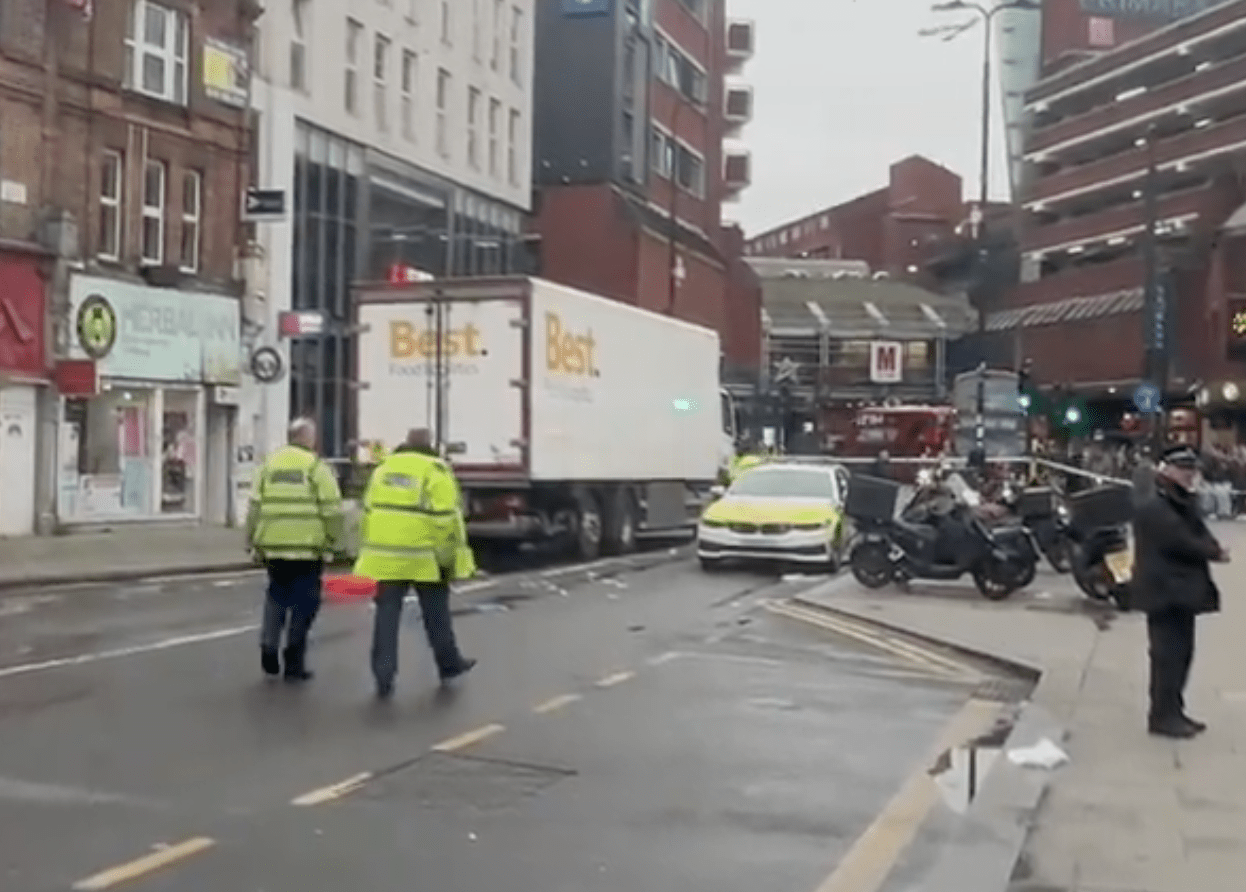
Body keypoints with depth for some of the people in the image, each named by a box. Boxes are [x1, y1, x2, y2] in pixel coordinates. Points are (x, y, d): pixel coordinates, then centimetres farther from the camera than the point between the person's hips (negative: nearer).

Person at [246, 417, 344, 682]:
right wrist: (331, 542, 4)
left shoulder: (268, 465, 9)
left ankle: (269, 645, 7)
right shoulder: (317, 468, -3)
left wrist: (254, 541, 13)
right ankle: (294, 663, 8)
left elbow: (254, 508, 6)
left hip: (273, 547, 4)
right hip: (307, 548, -4)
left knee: (276, 595, 23)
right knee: (303, 604, 6)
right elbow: (331, 511, -8)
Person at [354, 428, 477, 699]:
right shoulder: (435, 472, -4)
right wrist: (449, 559, -7)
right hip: (423, 557, -3)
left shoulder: (383, 469, 13)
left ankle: (384, 679, -1)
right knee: (436, 613, 14)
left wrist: (370, 552, 20)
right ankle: (449, 663, 29)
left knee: (387, 616, 3)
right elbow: (446, 518, -11)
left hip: (386, 555, 4)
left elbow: (369, 512, 14)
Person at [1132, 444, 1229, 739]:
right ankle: (1162, 716, -4)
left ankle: (1174, 711, 21)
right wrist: (1214, 553, -8)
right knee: (1168, 654, -8)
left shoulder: (1185, 505, 18)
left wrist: (1212, 549, -12)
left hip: (1183, 589, 10)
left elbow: (1200, 535, 11)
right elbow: (1181, 542, -21)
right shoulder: (1154, 509, -14)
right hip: (1164, 590, -10)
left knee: (1181, 653, 12)